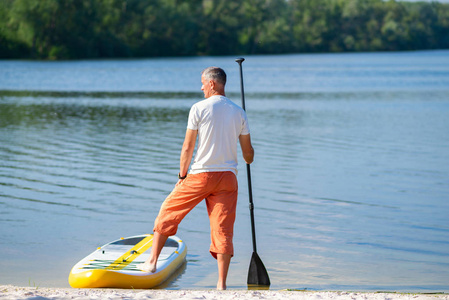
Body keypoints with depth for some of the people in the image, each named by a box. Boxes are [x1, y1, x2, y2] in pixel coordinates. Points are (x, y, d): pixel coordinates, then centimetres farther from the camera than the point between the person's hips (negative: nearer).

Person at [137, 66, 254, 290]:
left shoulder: (199, 108, -6)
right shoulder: (239, 113, 5)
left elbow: (188, 147, -5)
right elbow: (248, 153, 9)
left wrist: (182, 176, 7)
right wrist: (248, 159, 33)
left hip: (201, 175, -3)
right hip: (228, 177, 3)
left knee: (168, 212, 16)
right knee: (223, 229, 3)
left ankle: (152, 262, 21)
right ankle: (221, 284, 1)